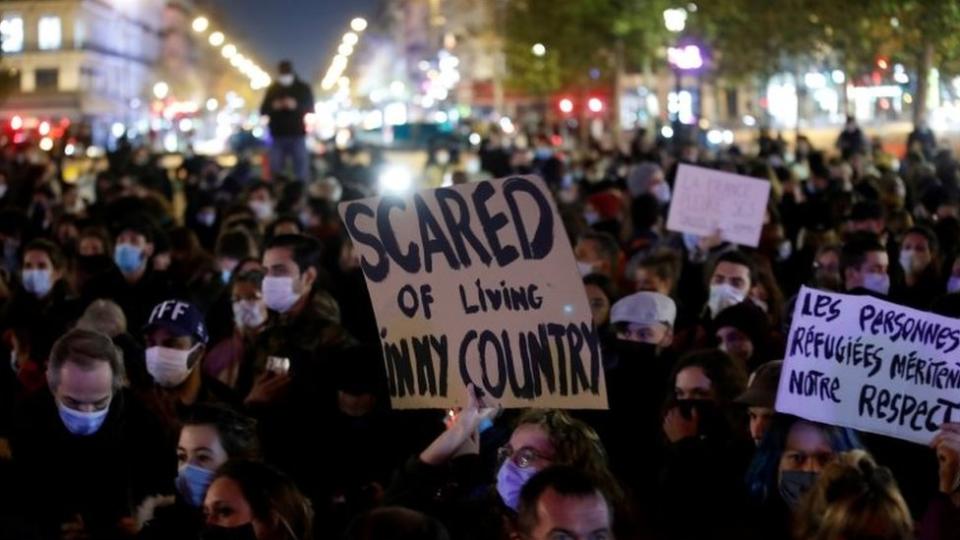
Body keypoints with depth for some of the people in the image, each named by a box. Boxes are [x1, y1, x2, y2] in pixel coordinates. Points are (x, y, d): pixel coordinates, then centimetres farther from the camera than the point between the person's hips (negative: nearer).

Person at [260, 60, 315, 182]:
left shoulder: (303, 88, 4)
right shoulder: (272, 89, 10)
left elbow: (310, 108, -2)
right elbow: (263, 111, 8)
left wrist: (296, 105, -20)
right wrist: (273, 106, -14)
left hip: (297, 136, -2)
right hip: (278, 136, 2)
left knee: (301, 172, -2)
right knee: (275, 171, 2)